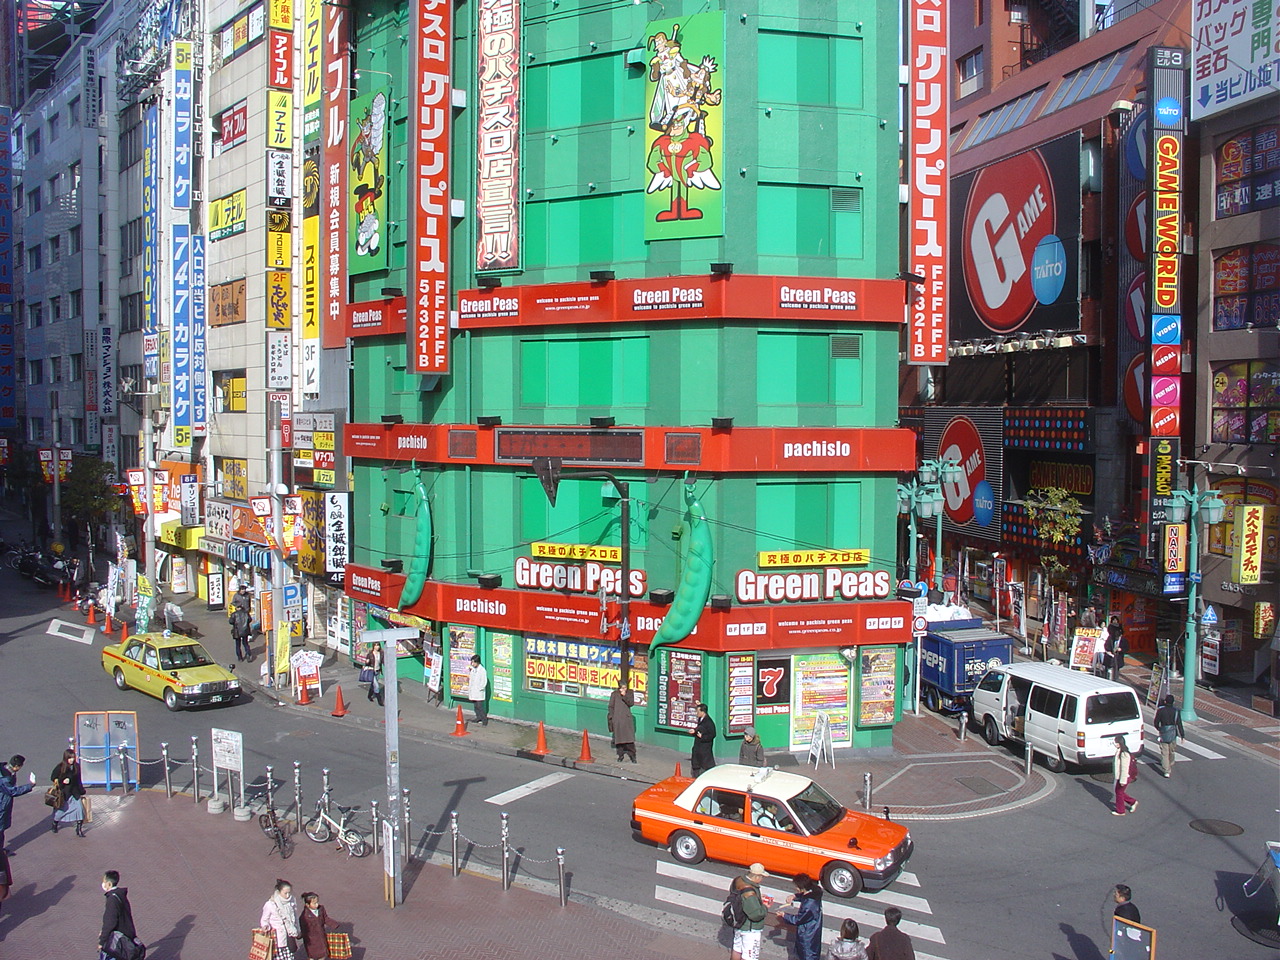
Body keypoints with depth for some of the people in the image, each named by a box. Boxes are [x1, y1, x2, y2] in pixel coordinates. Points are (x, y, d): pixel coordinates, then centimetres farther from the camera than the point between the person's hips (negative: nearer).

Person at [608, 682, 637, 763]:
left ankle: (632, 755, 1)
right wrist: (611, 717, 0)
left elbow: (631, 703, -6)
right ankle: (620, 755, 16)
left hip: (627, 718, 0)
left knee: (629, 737, -5)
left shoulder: (630, 693, 6)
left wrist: (624, 696, -15)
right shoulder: (614, 694, 3)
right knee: (618, 737, 4)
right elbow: (611, 706, 6)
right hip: (617, 719, 0)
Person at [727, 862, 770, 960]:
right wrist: (765, 907, -13)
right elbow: (756, 915, -30)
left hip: (738, 924, 9)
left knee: (736, 950, 25)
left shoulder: (738, 881, -6)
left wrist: (759, 899, 3)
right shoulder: (749, 893, -34)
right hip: (750, 930, -9)